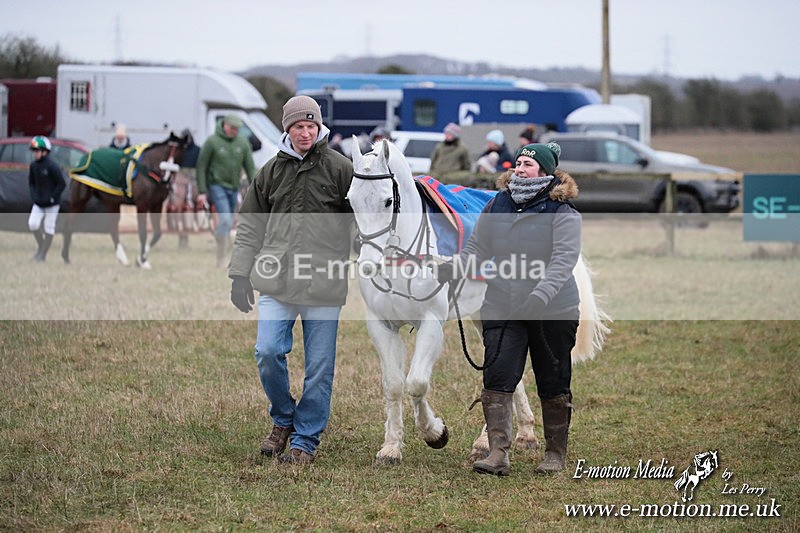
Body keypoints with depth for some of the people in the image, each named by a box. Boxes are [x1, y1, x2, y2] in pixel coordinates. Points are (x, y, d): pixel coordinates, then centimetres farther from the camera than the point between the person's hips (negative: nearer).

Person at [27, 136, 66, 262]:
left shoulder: (52, 166, -17)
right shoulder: (33, 165, 1)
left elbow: (62, 184, -14)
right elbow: (31, 182, 14)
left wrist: (51, 198, -16)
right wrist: (34, 196, -1)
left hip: (51, 204, -5)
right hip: (38, 203, 5)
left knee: (49, 228, 0)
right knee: (32, 223, -9)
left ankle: (42, 255, 7)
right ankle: (41, 246, 14)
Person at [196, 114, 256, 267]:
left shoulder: (243, 143, 2)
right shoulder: (212, 142, -10)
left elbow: (250, 168, 4)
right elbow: (201, 167, -7)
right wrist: (201, 192, -11)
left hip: (233, 188, 5)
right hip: (217, 186, -5)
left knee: (228, 223, 9)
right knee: (225, 219, -19)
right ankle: (221, 259, -18)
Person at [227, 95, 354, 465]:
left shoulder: (340, 168, 1)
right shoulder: (271, 171, 10)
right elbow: (250, 227, 16)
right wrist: (240, 274, 10)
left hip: (324, 284, -2)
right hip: (276, 282, 2)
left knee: (319, 366, 1)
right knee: (268, 352, -8)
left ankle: (305, 440, 14)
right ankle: (283, 420, 17)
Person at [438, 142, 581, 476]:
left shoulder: (562, 212, -9)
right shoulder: (496, 206, 6)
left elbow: (564, 260, -19)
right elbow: (477, 249, 10)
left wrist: (540, 295, -33)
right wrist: (451, 268, -9)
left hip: (553, 311, -3)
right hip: (501, 308, 3)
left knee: (553, 383, 9)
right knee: (497, 377, -10)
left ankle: (556, 453, 23)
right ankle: (498, 454, -13)